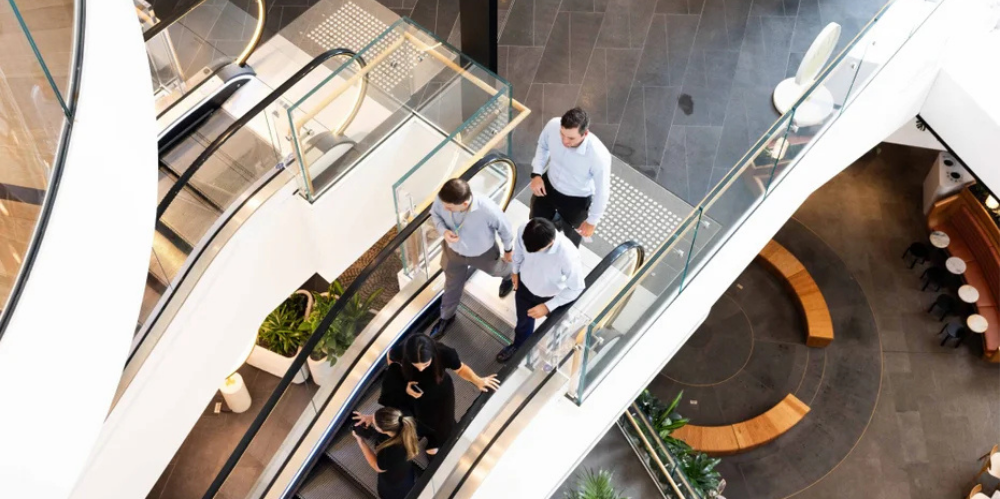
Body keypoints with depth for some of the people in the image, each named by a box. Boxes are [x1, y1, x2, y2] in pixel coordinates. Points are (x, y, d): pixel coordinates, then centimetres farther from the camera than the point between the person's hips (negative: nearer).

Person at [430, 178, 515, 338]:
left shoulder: (487, 209, -45)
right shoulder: (442, 200, -35)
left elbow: (504, 228, -22)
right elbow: (434, 214, -9)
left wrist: (508, 250, -2)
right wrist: (443, 231, -31)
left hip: (483, 254, -2)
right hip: (453, 251, 2)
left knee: (496, 270, 33)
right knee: (452, 284, 27)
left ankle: (510, 275, 73)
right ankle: (446, 316, 57)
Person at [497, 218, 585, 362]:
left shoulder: (568, 256, -46)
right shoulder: (524, 230, -35)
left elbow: (576, 288, -26)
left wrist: (548, 306, -24)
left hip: (551, 296, -3)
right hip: (525, 285, 3)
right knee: (523, 321, 33)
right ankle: (519, 346, 64)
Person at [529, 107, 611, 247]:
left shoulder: (599, 157, -41)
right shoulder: (553, 125, -30)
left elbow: (602, 192, -22)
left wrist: (592, 221, -10)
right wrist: (536, 173, -13)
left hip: (577, 200, -3)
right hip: (548, 185, 4)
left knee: (570, 241, 24)